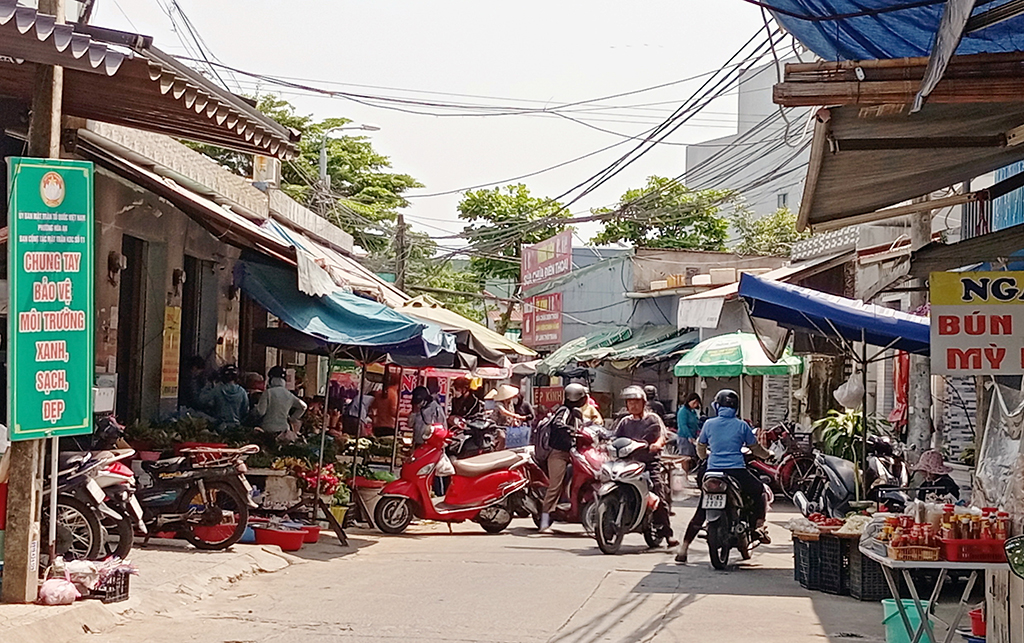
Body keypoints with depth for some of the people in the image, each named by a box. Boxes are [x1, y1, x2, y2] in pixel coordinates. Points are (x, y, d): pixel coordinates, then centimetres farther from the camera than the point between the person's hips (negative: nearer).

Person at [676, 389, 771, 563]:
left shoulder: (709, 424, 6)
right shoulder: (741, 425, 3)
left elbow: (700, 449, 18)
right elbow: (755, 449, 12)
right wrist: (768, 454, 34)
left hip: (713, 471, 2)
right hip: (737, 472, -2)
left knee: (701, 511, 10)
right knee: (759, 491, 25)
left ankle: (683, 548, 4)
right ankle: (759, 526, 10)